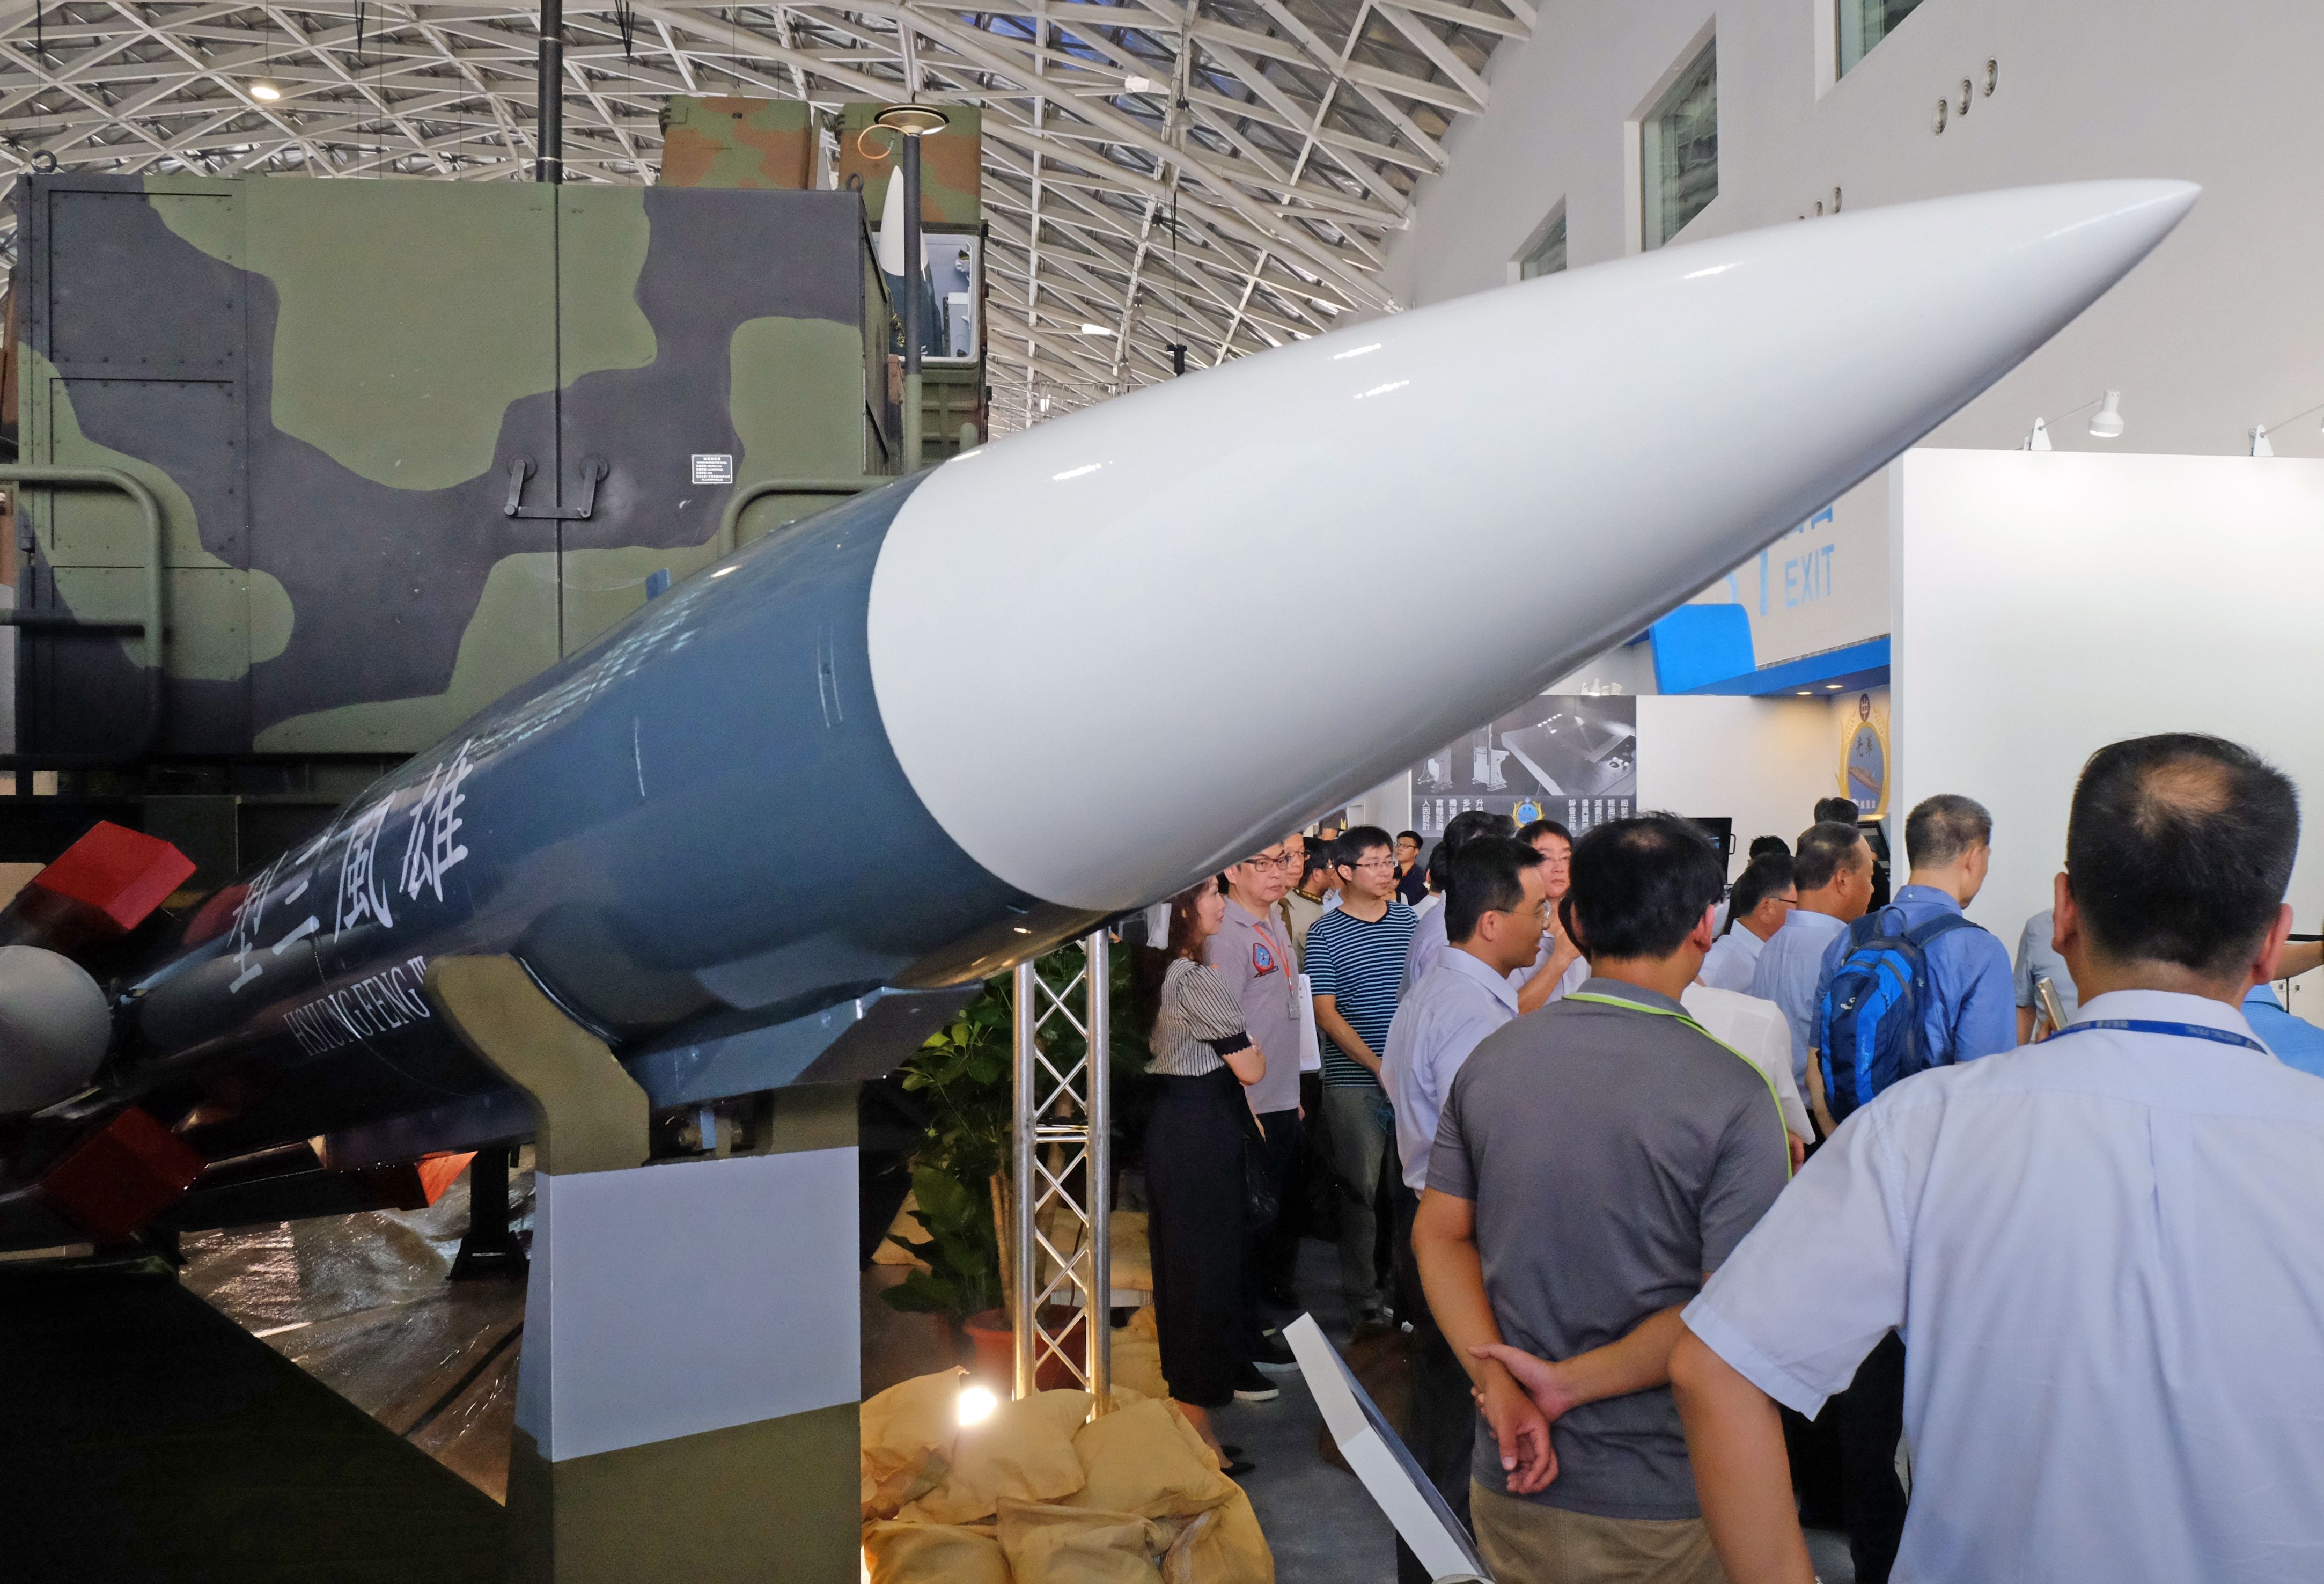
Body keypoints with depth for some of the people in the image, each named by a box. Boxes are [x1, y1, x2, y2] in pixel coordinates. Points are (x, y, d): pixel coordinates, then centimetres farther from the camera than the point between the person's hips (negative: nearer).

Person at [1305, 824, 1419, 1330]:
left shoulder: (1409, 920, 9)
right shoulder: (1325, 934, -2)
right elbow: (1327, 1014, -6)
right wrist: (1380, 1067, -12)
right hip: (1354, 1080, -3)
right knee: (1361, 1188, 3)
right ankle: (1363, 1294, 15)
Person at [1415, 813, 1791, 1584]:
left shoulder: (1490, 1058, -3)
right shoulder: (1732, 1094, -18)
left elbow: (1439, 1235, -1)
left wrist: (1500, 1386, -9)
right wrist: (1571, 1384, -14)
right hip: (1663, 1507, -3)